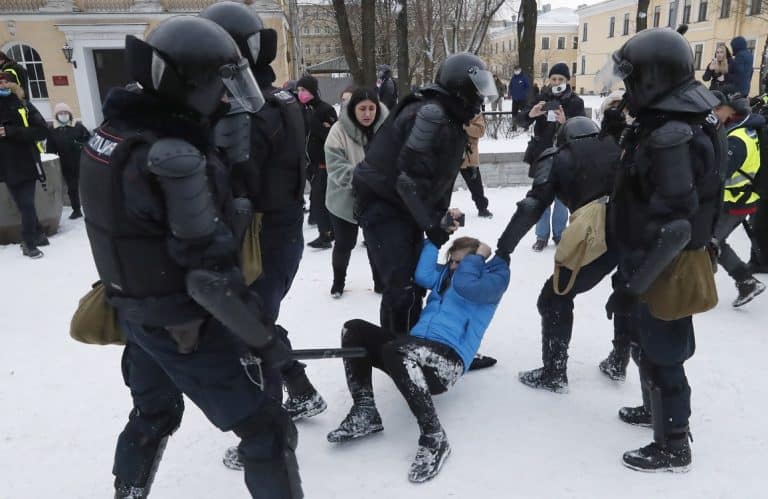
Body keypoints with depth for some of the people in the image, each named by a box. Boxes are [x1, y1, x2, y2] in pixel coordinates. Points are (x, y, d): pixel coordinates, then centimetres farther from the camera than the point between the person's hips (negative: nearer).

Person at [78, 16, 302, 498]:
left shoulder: (113, 130, -1)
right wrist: (264, 340, -18)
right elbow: (211, 273, -27)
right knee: (266, 431, 4)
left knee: (154, 413, 31)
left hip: (133, 310, 9)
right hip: (182, 325, -9)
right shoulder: (174, 159, -28)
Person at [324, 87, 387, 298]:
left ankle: (380, 281, 36)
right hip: (345, 200, -2)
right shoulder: (339, 131, -17)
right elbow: (336, 168, -20)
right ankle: (338, 281, 38)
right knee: (344, 244, 13)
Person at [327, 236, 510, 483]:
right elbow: (423, 276, 4)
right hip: (415, 351, 8)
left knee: (394, 350, -37)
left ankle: (433, 436, -28)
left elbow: (467, 286, -15)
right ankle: (364, 412, -11)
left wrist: (477, 257, 1)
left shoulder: (494, 276, 8)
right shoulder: (445, 273, 27)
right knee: (354, 329, -6)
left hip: (449, 359, -8)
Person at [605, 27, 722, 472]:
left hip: (662, 268, -10)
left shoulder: (672, 138, -27)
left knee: (661, 350, 5)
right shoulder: (677, 122, 6)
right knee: (648, 340, 25)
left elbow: (675, 227, -30)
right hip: (654, 258, 10)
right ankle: (658, 408, 46)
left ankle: (674, 447, 24)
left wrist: (631, 286, -26)